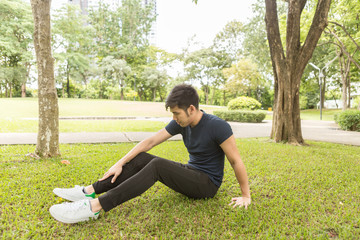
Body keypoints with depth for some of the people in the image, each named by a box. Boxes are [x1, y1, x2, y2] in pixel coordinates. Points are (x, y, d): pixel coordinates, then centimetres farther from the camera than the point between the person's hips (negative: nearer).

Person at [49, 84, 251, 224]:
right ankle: (90, 191, -14)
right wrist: (120, 163, -7)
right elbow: (150, 141, -5)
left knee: (157, 165, -32)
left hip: (207, 184, -7)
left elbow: (236, 161, -18)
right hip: (191, 172, 7)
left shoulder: (217, 126, -24)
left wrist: (246, 196, -11)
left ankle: (95, 207, -36)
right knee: (141, 159, -10)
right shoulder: (181, 123, -4)